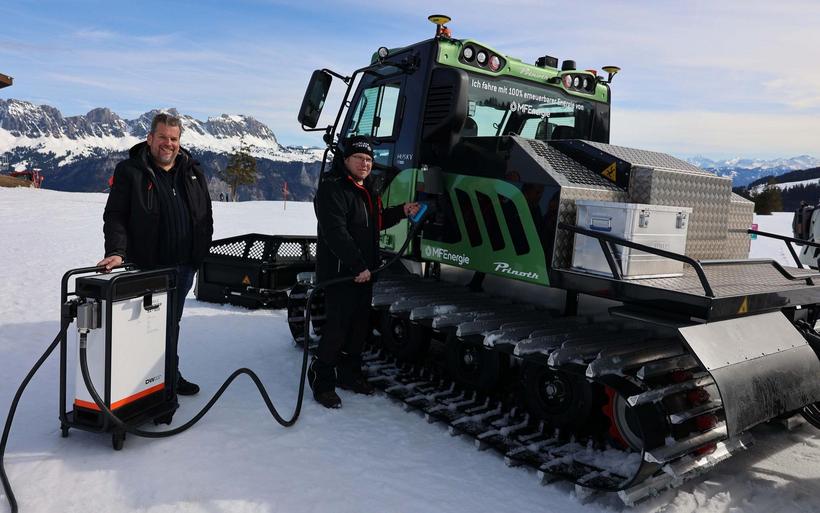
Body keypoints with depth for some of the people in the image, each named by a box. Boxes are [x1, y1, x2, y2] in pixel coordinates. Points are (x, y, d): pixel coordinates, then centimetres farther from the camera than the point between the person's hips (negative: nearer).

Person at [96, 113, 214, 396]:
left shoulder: (192, 172, 10)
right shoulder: (130, 171, -3)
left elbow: (206, 216, 15)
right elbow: (114, 216, -8)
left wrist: (201, 252, 11)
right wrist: (117, 251, -21)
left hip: (183, 267, 5)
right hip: (146, 266, -4)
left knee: (172, 323, 17)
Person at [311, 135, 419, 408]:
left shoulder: (366, 189, 17)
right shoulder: (333, 188, -14)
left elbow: (375, 222, 28)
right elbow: (335, 233, -23)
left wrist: (401, 211, 14)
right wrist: (358, 266, -24)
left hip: (363, 271, 9)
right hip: (339, 271, -9)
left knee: (359, 324, 14)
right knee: (337, 327, -7)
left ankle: (349, 373, 29)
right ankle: (322, 380, 7)